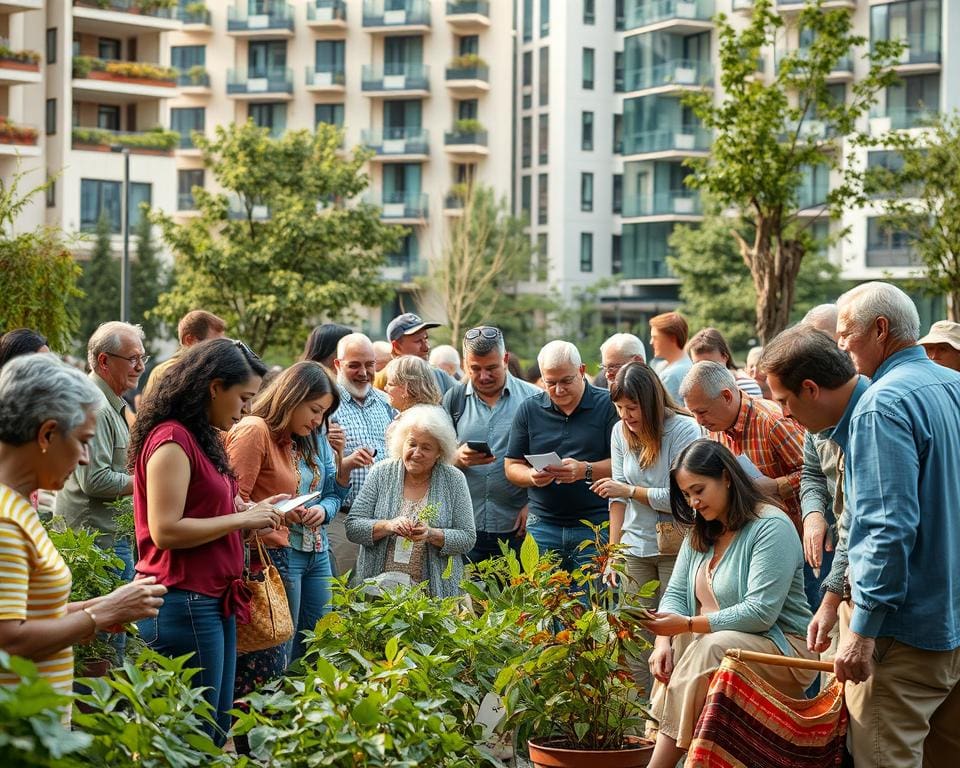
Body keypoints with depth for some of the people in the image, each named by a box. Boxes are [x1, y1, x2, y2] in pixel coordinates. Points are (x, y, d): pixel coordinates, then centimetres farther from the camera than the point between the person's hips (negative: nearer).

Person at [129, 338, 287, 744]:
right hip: (183, 604, -10)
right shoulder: (172, 440, -14)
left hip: (213, 602, 10)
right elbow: (164, 530, -21)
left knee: (217, 729, 14)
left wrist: (252, 513, 8)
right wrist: (242, 518, -14)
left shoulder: (202, 439, 15)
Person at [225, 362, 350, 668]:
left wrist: (323, 510, -6)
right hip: (278, 553, -8)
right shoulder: (254, 430, -11)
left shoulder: (313, 439, 13)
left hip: (317, 552, 8)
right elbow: (235, 501, -16)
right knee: (279, 657, -3)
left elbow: (333, 493, 16)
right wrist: (277, 513, -27)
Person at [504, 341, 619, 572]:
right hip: (543, 525, 3)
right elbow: (512, 466, 12)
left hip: (596, 525, -3)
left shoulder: (607, 406, 0)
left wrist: (585, 470, -21)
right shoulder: (529, 409, 11)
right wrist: (531, 476, -9)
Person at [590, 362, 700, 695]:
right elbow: (619, 497, 8)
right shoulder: (620, 432, 6)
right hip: (635, 547, 5)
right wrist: (612, 552, 3)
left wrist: (631, 490, -12)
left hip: (676, 546, -5)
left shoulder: (683, 430, -11)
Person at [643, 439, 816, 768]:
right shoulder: (701, 532, 12)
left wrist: (688, 624, -26)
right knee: (671, 653, -21)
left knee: (710, 649, -34)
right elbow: (676, 592, 6)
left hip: (781, 650, -8)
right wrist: (664, 640, -15)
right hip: (716, 645, 8)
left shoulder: (771, 527, -15)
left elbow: (760, 613, -23)